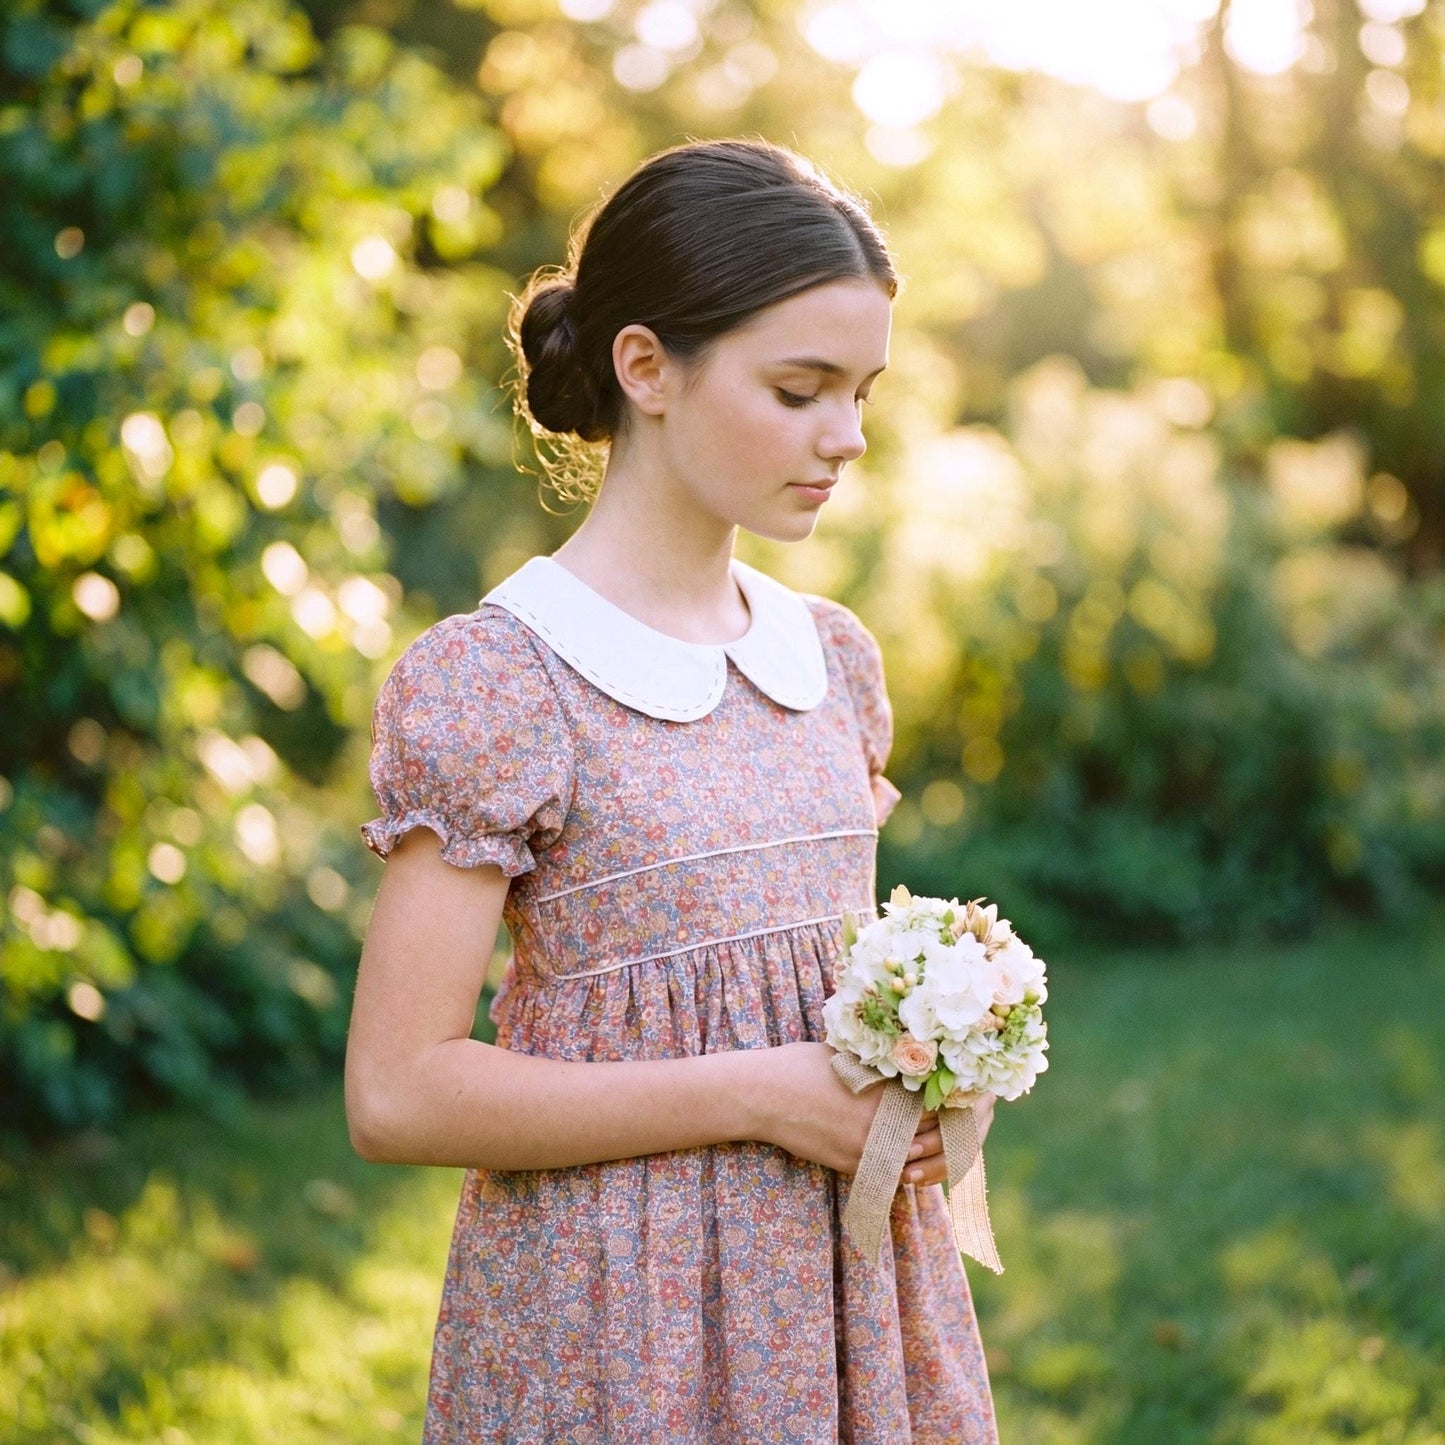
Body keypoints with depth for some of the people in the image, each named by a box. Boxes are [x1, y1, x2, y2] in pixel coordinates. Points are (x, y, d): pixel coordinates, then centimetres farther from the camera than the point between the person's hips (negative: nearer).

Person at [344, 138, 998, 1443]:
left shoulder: (835, 656, 6)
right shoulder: (487, 684, -13)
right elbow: (399, 1094, -16)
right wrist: (758, 1095, -18)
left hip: (853, 1297, 6)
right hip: (617, 1328, -5)